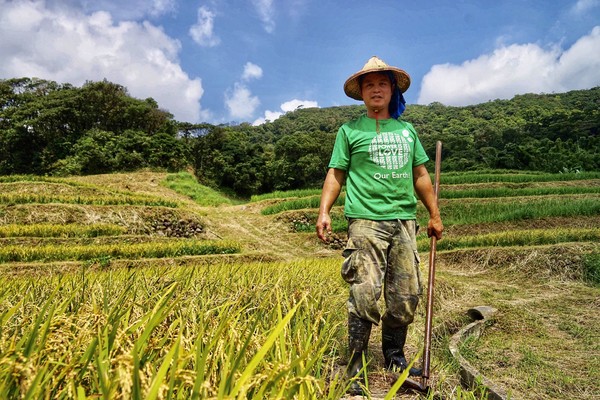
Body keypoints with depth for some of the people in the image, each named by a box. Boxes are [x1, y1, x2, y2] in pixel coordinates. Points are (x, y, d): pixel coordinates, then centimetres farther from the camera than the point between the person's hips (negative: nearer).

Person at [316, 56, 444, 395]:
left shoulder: (407, 130, 18)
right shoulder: (350, 130, 8)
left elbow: (421, 175, 20)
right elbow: (336, 174, 4)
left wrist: (435, 215, 17)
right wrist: (324, 211, -9)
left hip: (405, 220, 5)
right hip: (367, 221, -4)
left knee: (407, 296, 7)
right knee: (366, 296, -9)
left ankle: (394, 358, 27)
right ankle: (355, 371, 5)